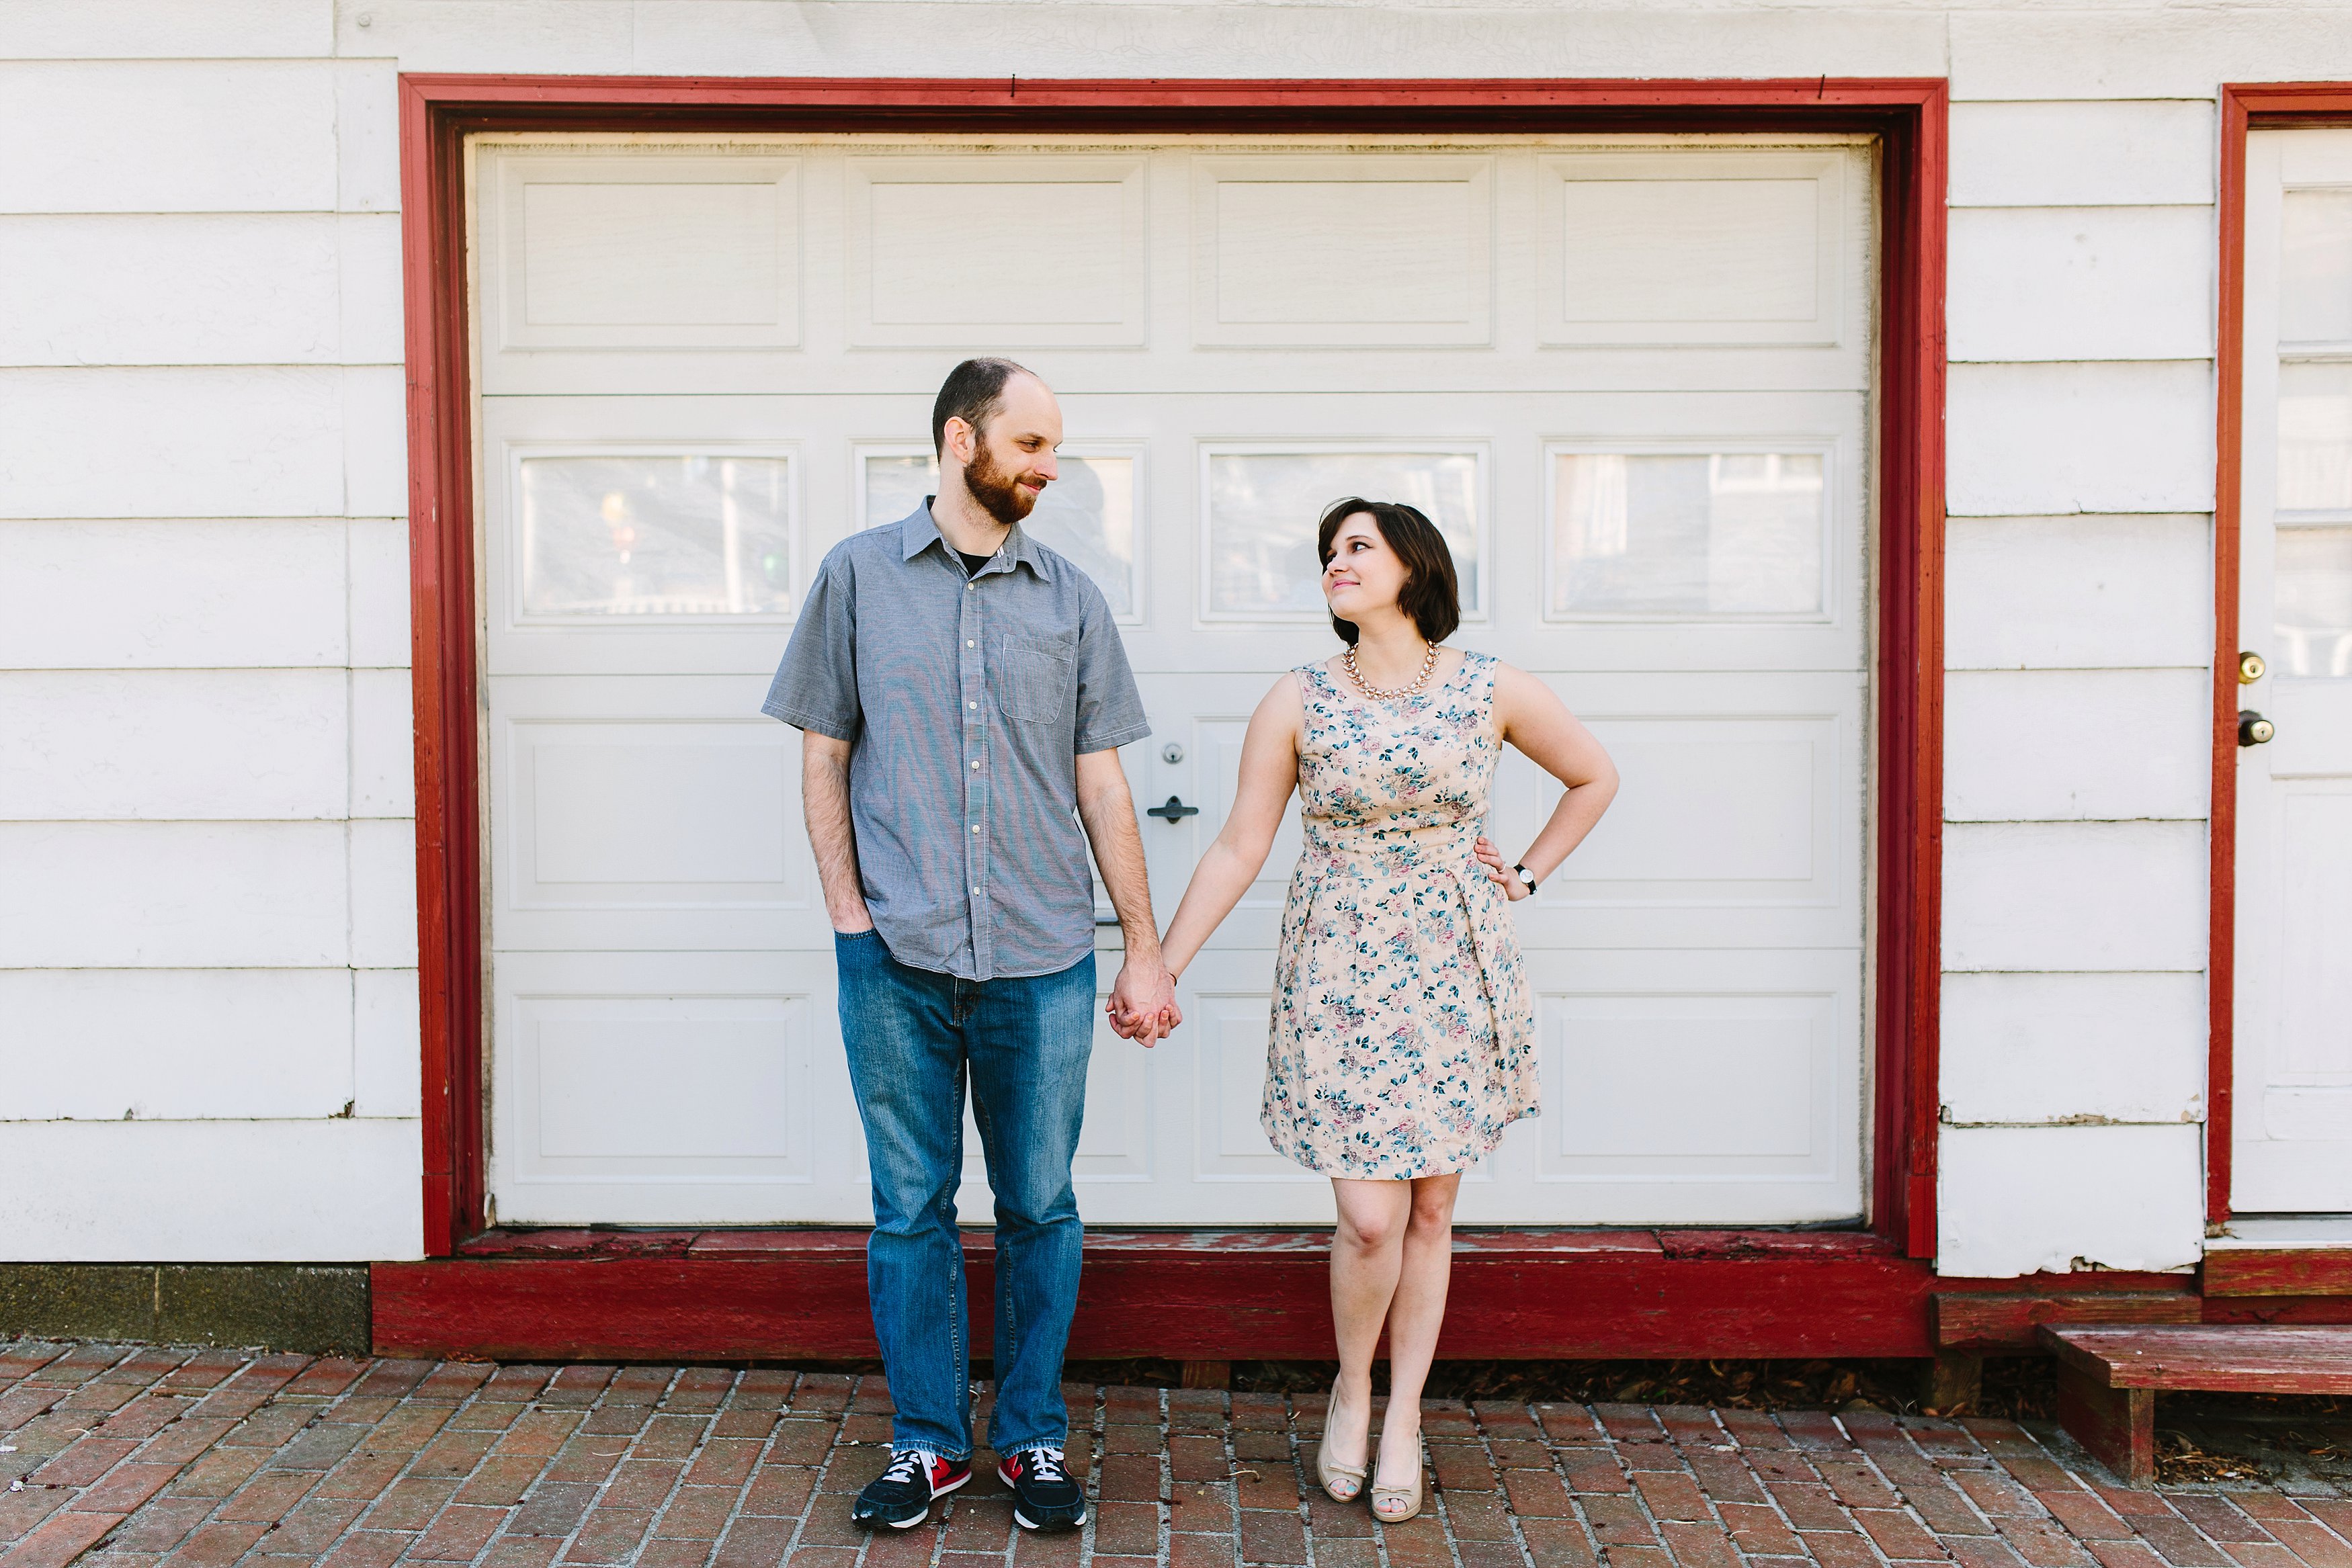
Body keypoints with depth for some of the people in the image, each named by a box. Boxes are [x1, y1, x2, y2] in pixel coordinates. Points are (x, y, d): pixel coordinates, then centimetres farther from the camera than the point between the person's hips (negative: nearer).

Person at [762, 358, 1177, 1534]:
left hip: (1043, 960, 1)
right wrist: (847, 909, -3)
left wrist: (1146, 950, 7)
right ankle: (927, 1439, 24)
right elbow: (824, 755, 7)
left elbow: (1100, 785, 9)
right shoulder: (858, 576, 6)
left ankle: (1032, 1438, 24)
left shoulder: (1070, 598, 9)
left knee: (1040, 1207, 8)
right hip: (897, 957, -1)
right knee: (912, 1207, 8)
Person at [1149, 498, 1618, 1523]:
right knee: (1370, 1217, -6)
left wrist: (1527, 875, 7)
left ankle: (1402, 1419, 25)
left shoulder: (1493, 692, 0)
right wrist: (1160, 969, -4)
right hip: (1339, 976, -1)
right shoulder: (1298, 702, -2)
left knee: (1430, 1210, 8)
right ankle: (1352, 1385, 23)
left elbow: (1595, 778, 16)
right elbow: (1238, 849, -1)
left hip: (1455, 976, 2)